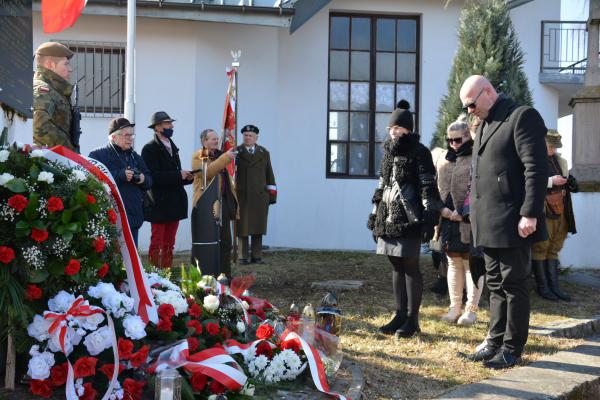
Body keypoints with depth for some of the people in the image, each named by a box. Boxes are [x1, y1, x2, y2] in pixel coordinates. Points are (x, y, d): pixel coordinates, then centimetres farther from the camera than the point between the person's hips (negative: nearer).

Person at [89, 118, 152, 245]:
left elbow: (149, 181, 22)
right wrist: (120, 175, -20)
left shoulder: (135, 156, 20)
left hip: (133, 215, 7)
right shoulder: (98, 155, -1)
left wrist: (143, 179, -1)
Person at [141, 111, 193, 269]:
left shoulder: (172, 147, 18)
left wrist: (186, 177, 2)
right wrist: (178, 175, -19)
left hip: (174, 204, 8)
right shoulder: (150, 149, -8)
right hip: (160, 204, -7)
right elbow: (153, 177, -19)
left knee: (169, 245, 10)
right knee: (156, 243, -2)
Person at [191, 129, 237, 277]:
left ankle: (224, 275, 13)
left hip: (222, 203, 7)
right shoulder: (198, 157, -3)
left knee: (224, 242, 7)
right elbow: (207, 172, -22)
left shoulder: (220, 155, 19)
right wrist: (225, 158, -25)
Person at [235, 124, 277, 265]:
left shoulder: (264, 153, 13)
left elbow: (269, 175, 13)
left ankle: (256, 256, 13)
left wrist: (272, 194, 6)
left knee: (258, 227, 5)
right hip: (242, 196, -3)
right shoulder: (236, 152, 2)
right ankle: (244, 257, 8)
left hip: (260, 196, 3)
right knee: (243, 227, 0)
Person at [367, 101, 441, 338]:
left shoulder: (419, 153, -5)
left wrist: (428, 220, -16)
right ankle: (400, 315, 19)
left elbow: (429, 188, -10)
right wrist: (375, 216, 18)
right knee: (396, 267, 11)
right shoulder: (388, 153, 17)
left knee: (410, 266, -3)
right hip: (388, 219, 7)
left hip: (409, 220, -7)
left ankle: (412, 318, 5)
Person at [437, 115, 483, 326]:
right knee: (454, 263, 11)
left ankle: (471, 310, 7)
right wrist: (442, 208, -3)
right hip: (448, 220, 6)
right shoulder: (445, 161, 15)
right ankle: (455, 308, 19)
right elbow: (438, 188, 13)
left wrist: (462, 212, -17)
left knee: (471, 264, 0)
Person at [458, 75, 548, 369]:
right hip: (488, 224, 8)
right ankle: (495, 342, 21)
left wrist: (530, 214, -20)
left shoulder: (522, 116, -8)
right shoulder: (484, 124, 19)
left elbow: (536, 168, -15)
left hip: (511, 223, -8)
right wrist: (475, 214, 15)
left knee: (513, 285, 1)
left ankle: (512, 348, 11)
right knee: (496, 285, 13)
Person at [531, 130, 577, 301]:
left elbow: (567, 184, 24)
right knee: (540, 248, -2)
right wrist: (551, 181, -22)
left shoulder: (560, 161, 17)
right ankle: (542, 287, 5)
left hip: (560, 211, 7)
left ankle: (554, 287, 13)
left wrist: (571, 183, 1)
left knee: (554, 249, 10)